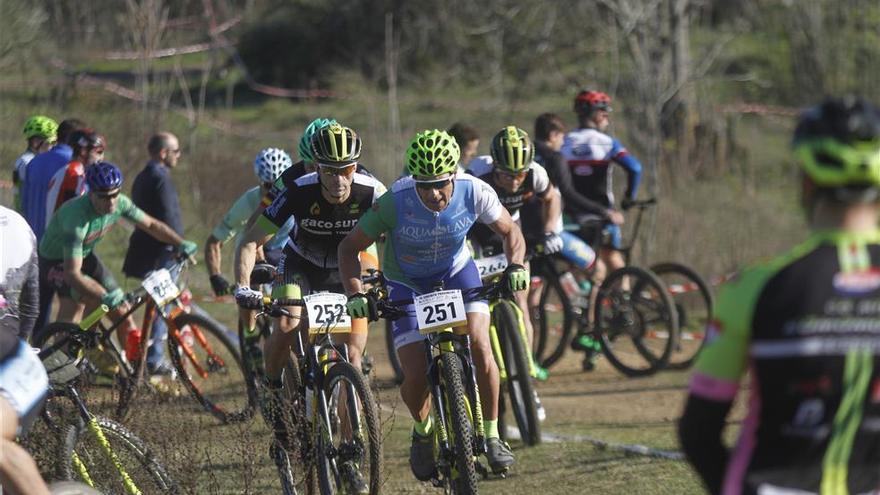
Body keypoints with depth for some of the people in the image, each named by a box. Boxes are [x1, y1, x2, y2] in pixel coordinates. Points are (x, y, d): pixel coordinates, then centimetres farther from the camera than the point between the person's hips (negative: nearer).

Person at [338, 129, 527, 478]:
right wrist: (355, 293, -34)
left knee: (479, 347, -22)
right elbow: (350, 247, -20)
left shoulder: (475, 193, -27)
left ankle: (491, 435, -5)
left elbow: (509, 231, -8)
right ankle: (422, 431, 24)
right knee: (416, 378, -10)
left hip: (457, 271, 1)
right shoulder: (395, 202, -32)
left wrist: (516, 267, -28)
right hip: (407, 283, -1)